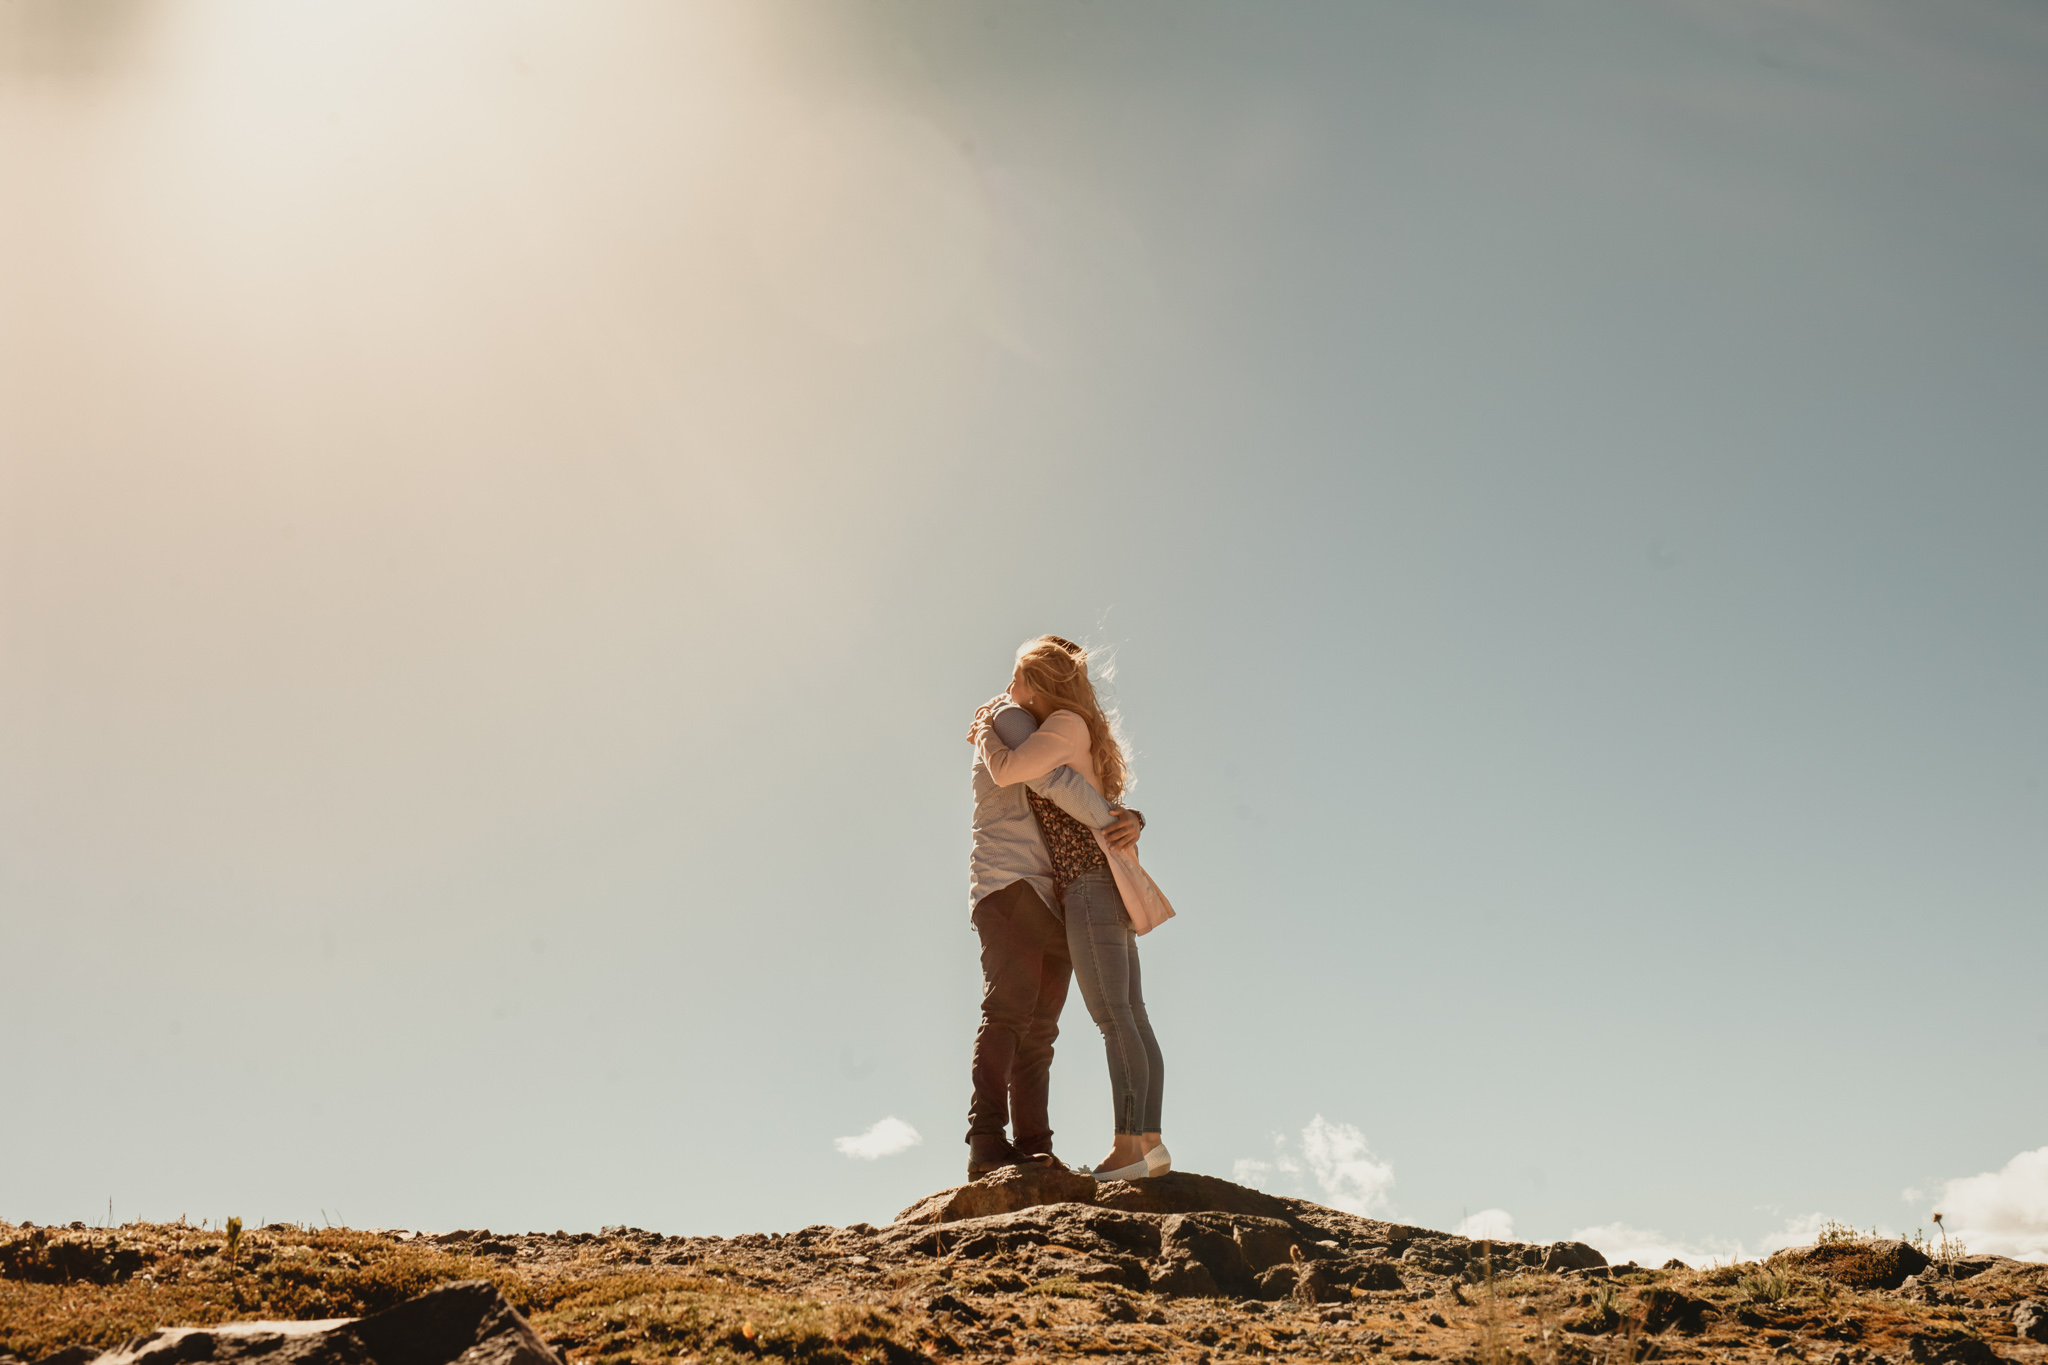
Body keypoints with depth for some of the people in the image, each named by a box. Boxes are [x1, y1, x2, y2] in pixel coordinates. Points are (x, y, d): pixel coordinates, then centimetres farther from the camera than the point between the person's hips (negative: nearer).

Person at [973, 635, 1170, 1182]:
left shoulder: (1066, 724, -4)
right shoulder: (1083, 737, 24)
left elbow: (1006, 771, -17)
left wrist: (987, 730, 3)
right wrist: (994, 738, 32)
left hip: (1090, 881, -10)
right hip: (1105, 890, 10)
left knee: (1112, 1016, -16)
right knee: (1132, 1018, 1)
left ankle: (1129, 1142, -22)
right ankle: (1150, 1142, -2)